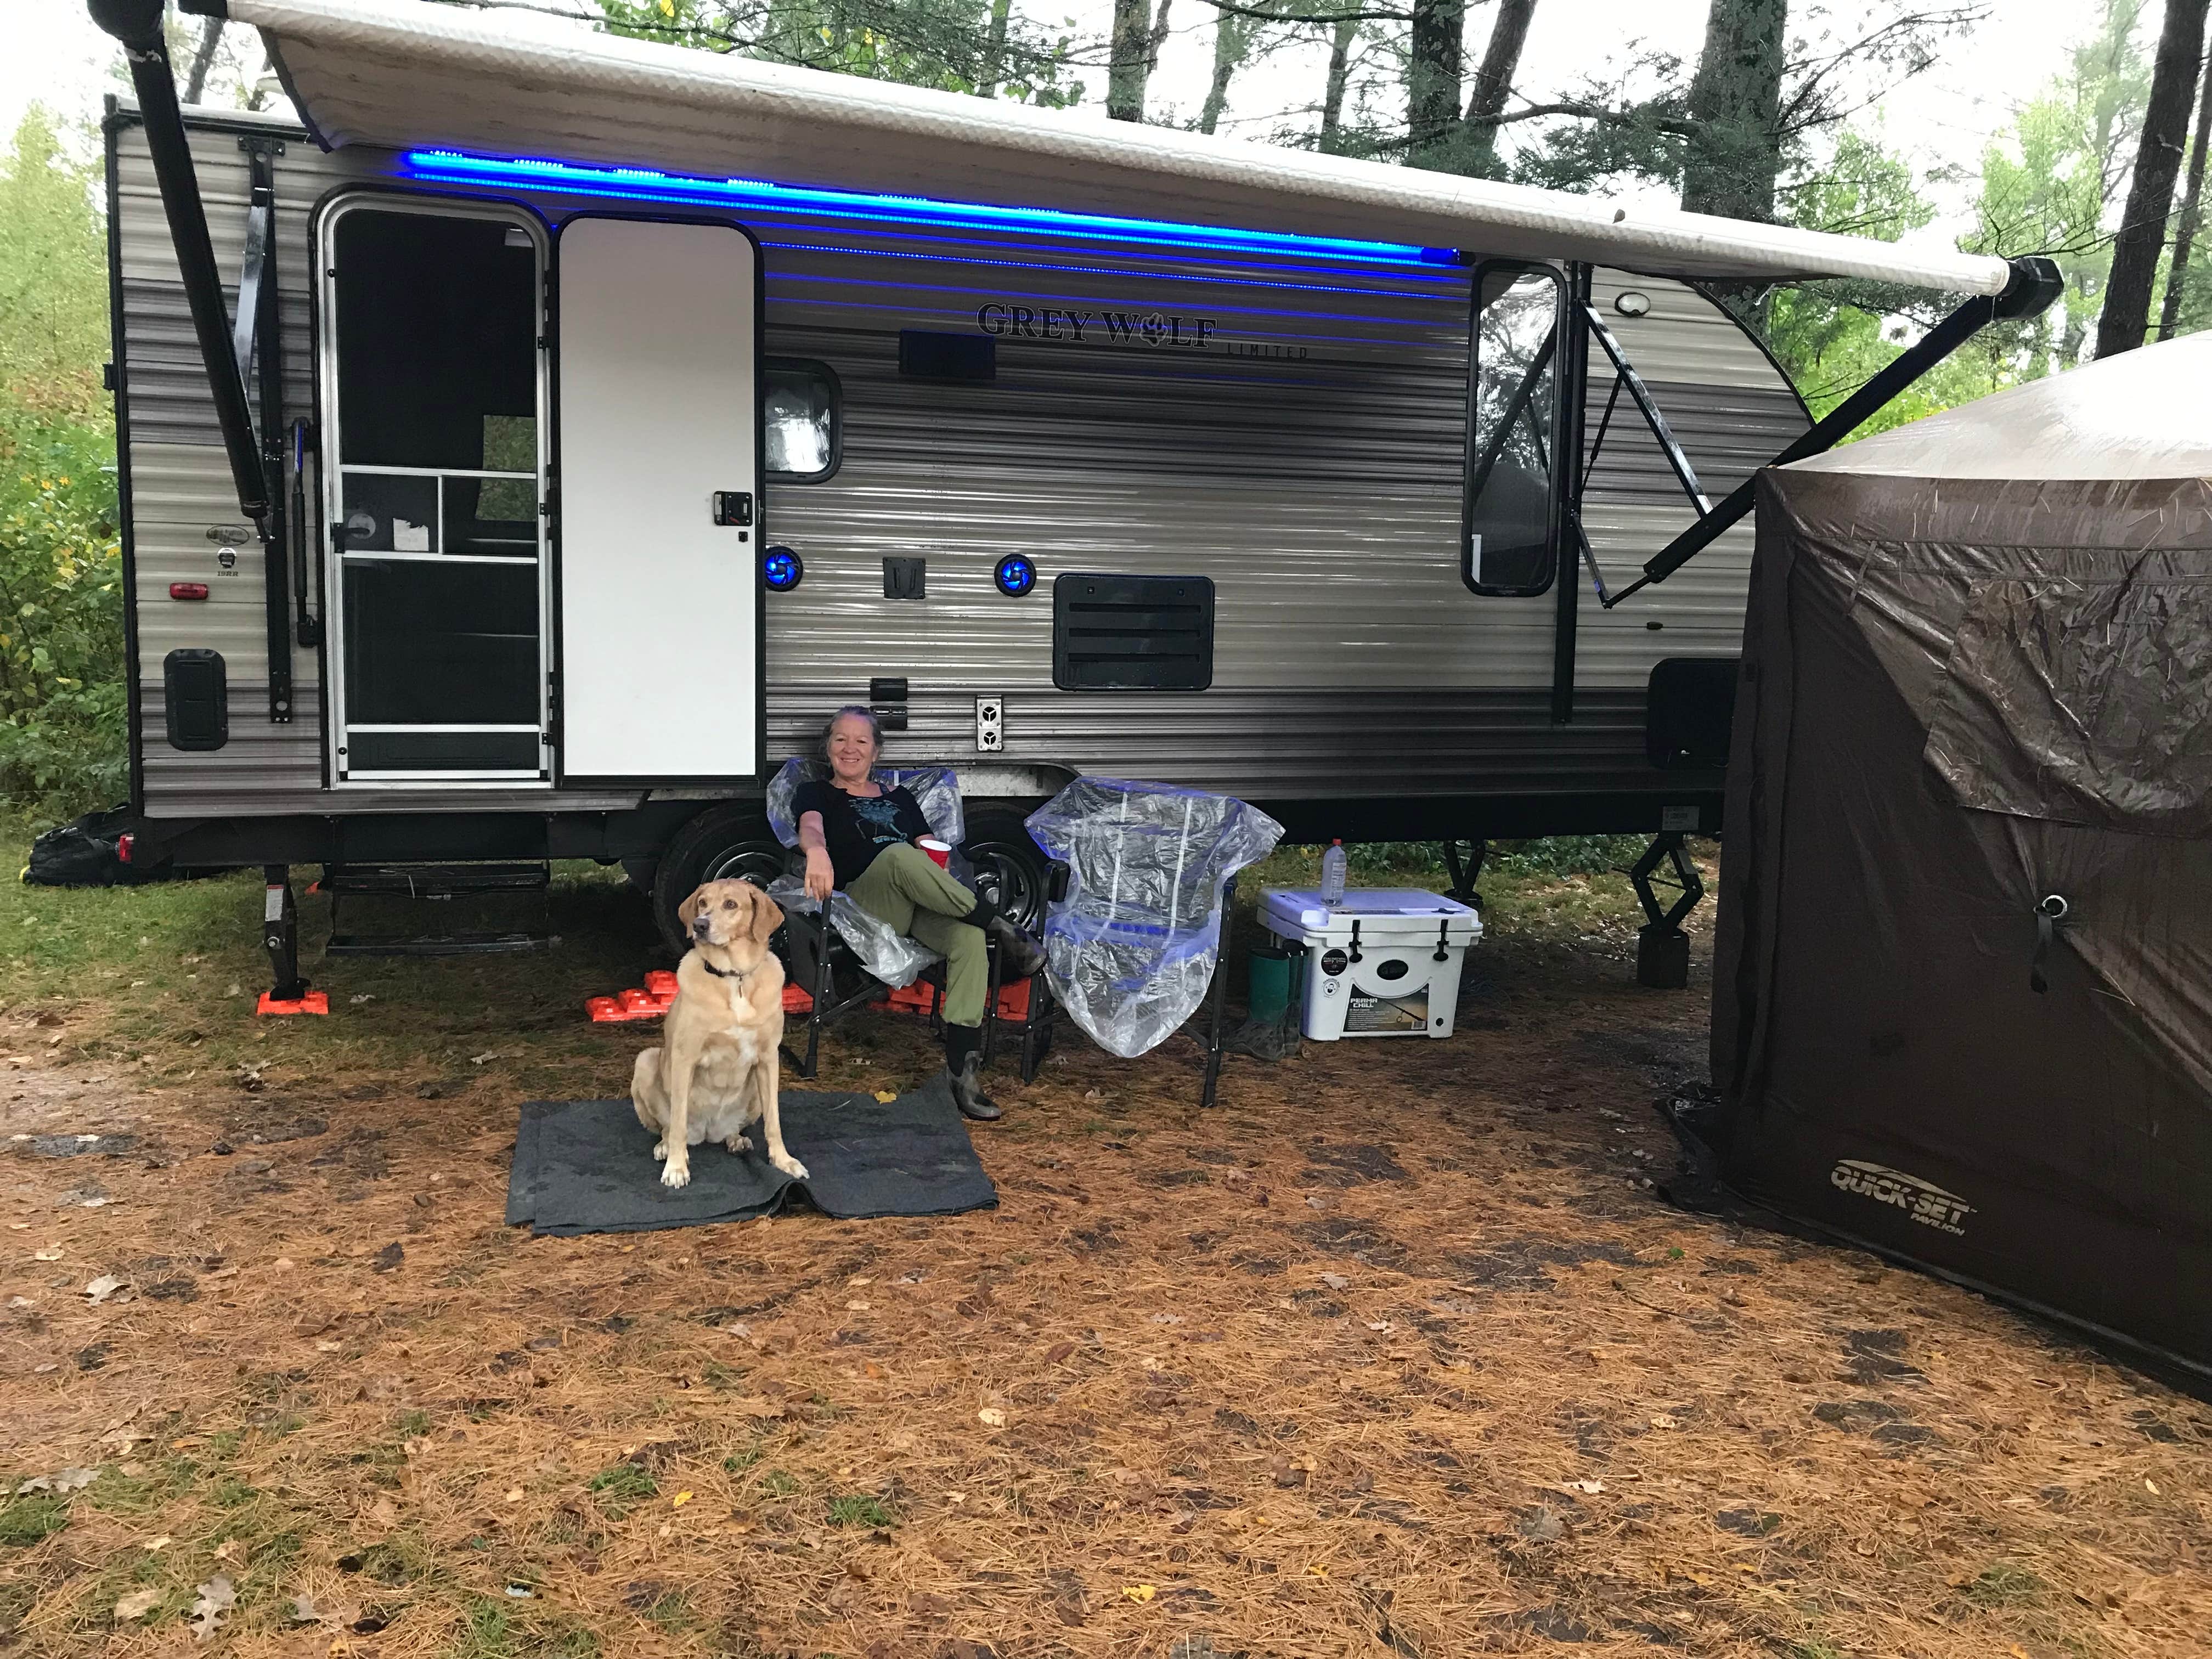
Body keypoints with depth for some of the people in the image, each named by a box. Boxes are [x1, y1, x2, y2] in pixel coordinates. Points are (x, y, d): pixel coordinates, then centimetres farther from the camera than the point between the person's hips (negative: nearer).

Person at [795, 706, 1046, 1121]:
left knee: (969, 936, -32)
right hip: (865, 905, -3)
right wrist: (817, 851, -31)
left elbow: (932, 851, 22)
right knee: (899, 854, -38)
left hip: (924, 907, 3)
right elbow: (811, 828, -5)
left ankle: (962, 1067, -40)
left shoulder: (900, 798, 33)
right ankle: (1001, 927, -28)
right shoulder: (816, 794, 20)